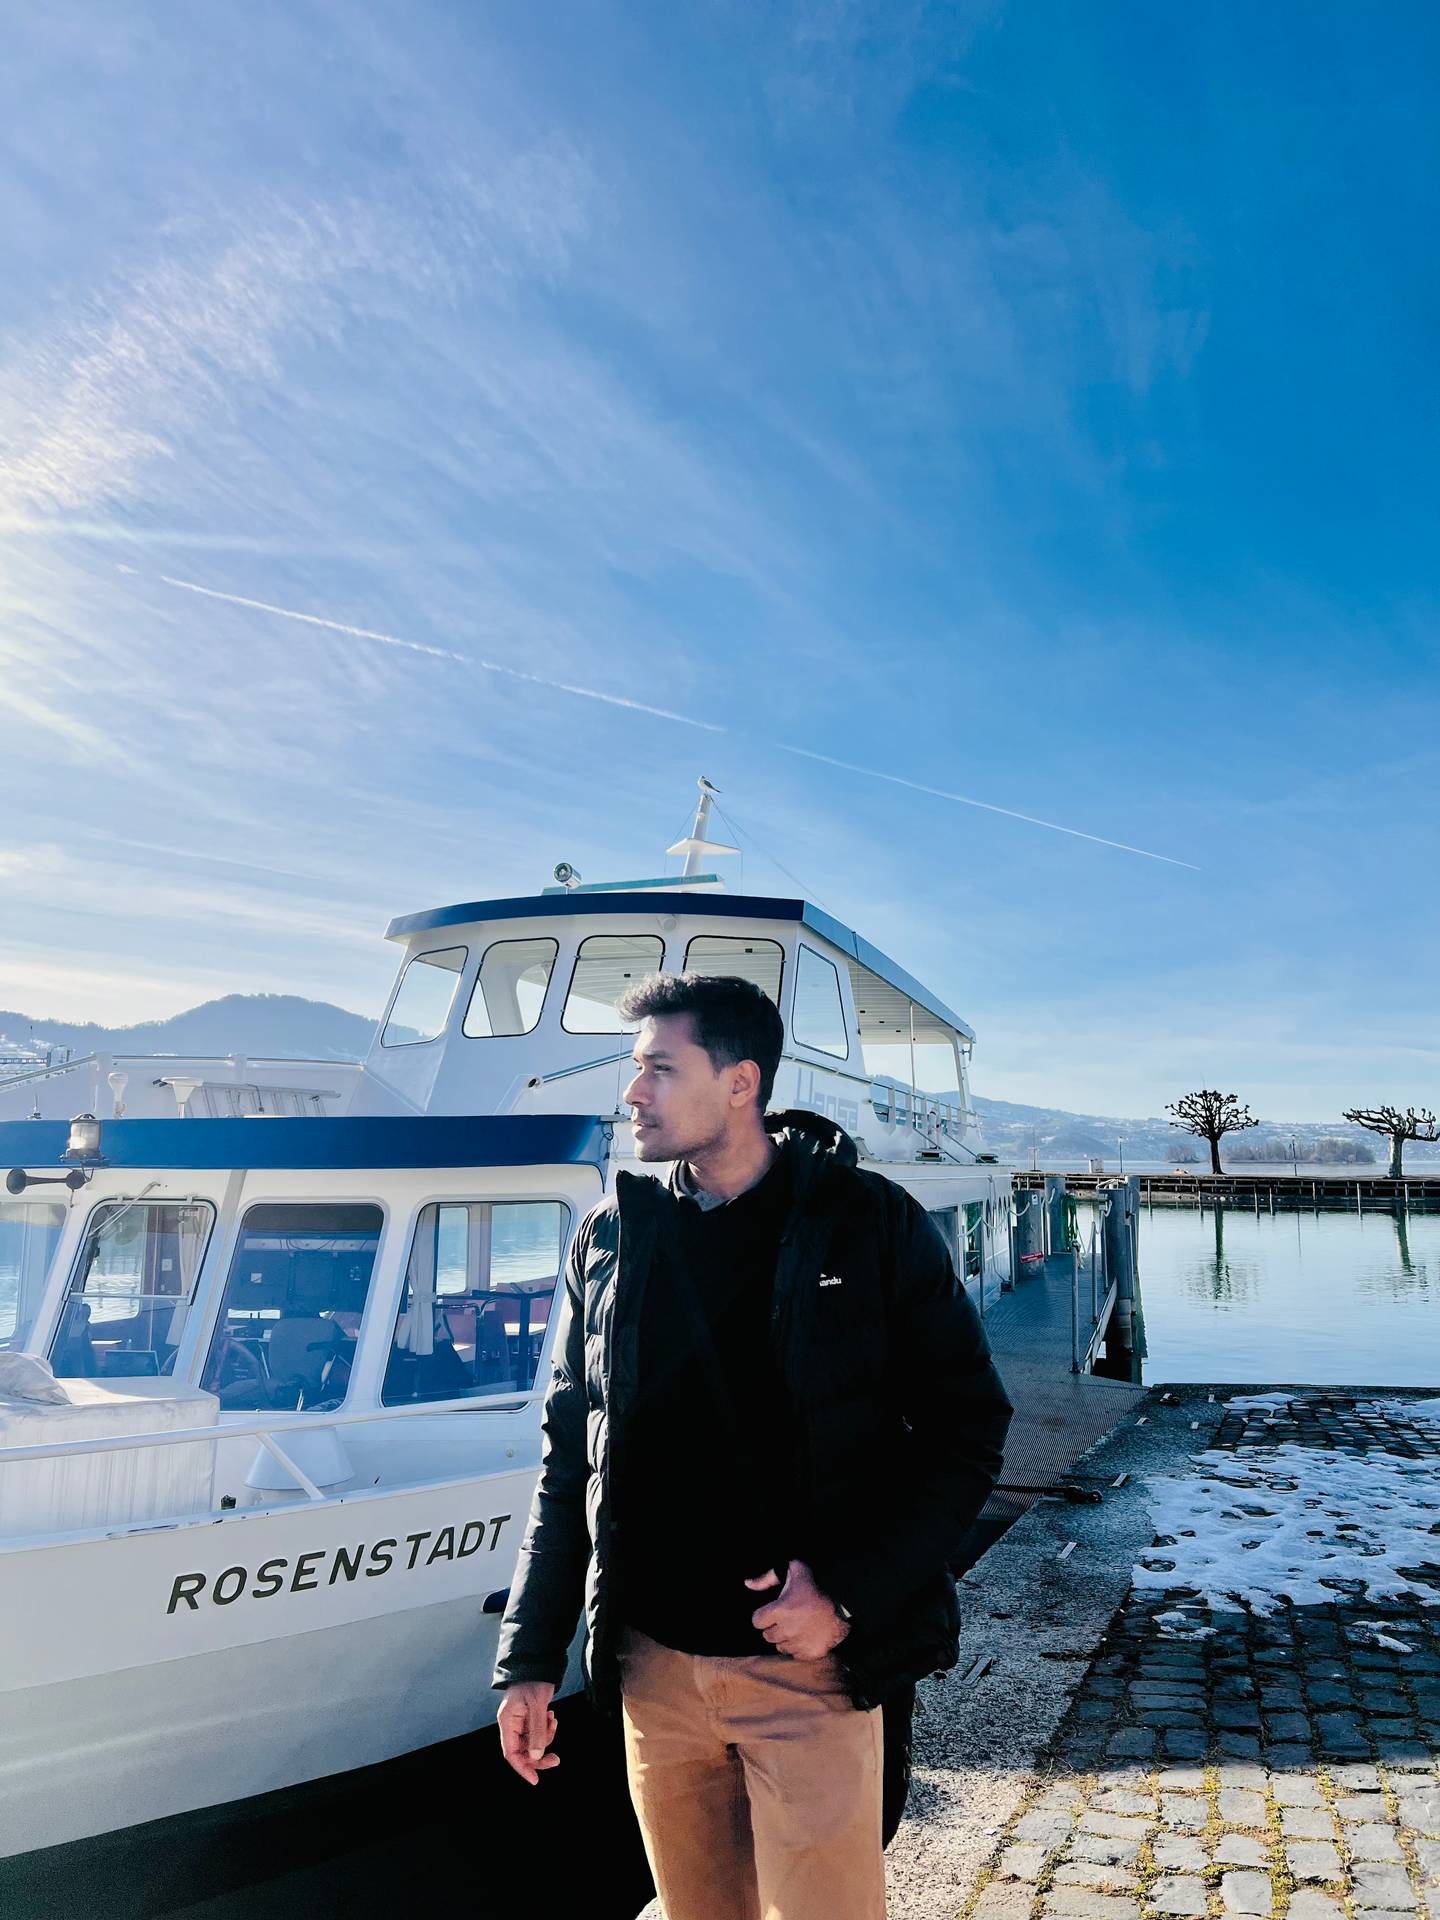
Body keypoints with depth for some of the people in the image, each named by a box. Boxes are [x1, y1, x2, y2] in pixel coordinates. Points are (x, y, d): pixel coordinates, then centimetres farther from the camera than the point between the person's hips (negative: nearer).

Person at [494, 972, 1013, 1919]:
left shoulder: (872, 1223, -9)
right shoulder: (610, 1240, 1)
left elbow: (968, 1428, -6)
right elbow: (569, 1459, 7)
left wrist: (852, 1592, -15)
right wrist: (530, 1659, 6)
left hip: (808, 1665, -3)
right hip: (654, 1665, 4)